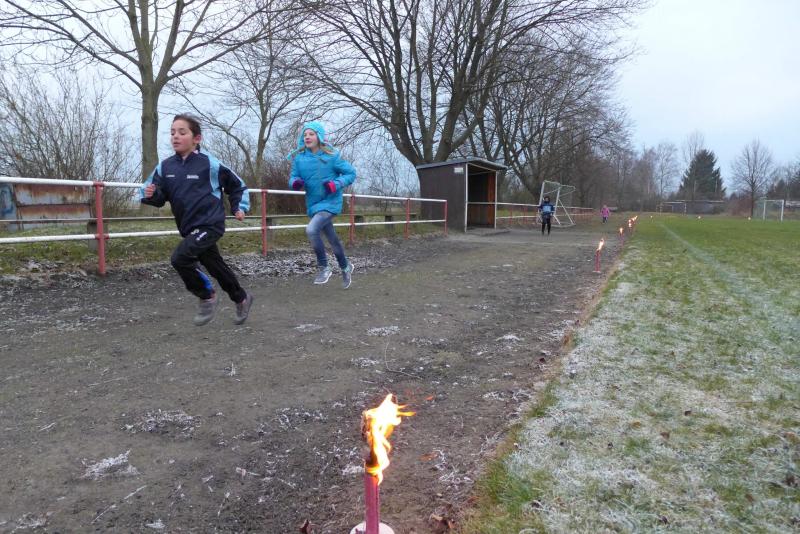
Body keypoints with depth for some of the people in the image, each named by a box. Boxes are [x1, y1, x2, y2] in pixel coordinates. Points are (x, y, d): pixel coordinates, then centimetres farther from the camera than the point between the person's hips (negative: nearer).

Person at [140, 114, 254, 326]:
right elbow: (160, 198, 4)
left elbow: (237, 185, 4)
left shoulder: (210, 163, -10)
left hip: (210, 224, -6)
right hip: (189, 228, 6)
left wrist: (239, 208, -1)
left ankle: (207, 296, -1)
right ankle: (241, 298, 40)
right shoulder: (165, 166, 3)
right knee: (217, 268, 17)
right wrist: (150, 194, -16)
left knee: (180, 258, -23)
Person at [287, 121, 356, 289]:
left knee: (311, 230, -27)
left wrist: (335, 185, -22)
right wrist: (295, 183, -21)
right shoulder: (298, 158, -1)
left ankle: (323, 268, -8)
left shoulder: (331, 156, -12)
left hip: (330, 202, -5)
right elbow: (293, 177, 3)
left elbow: (351, 173, -7)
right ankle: (345, 267, 42)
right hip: (313, 204, 5)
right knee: (332, 239, 17)